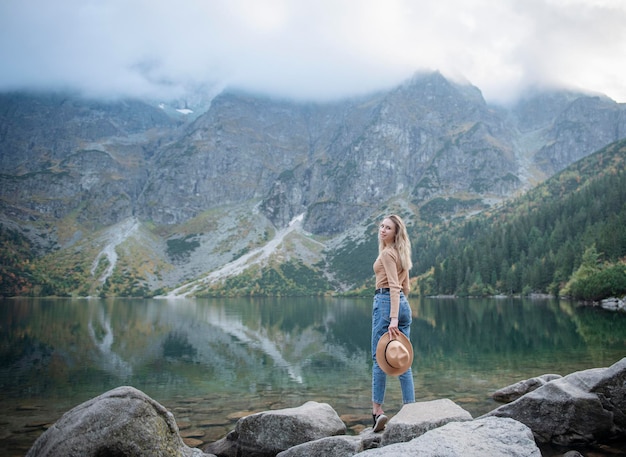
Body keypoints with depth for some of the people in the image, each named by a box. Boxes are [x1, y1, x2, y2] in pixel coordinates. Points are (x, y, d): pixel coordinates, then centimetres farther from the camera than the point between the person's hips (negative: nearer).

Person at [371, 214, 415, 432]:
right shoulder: (401, 253, 17)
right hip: (404, 305, 9)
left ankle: (377, 410, -1)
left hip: (386, 302, -9)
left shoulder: (387, 253, -9)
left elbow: (394, 286, -18)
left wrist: (393, 318, -24)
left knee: (379, 358, -3)